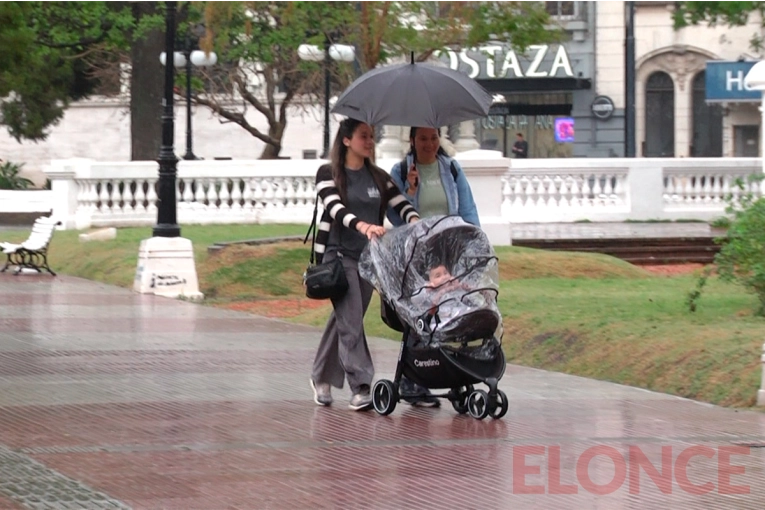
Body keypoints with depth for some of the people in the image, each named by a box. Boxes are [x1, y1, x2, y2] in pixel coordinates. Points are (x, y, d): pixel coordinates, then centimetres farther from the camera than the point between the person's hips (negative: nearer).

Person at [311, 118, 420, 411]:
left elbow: (401, 205, 2)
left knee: (344, 321, 11)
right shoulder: (328, 174, -2)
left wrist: (416, 221, -21)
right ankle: (360, 387, -17)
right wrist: (363, 226, -36)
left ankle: (322, 378, 25)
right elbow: (336, 209, -18)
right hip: (338, 255, -5)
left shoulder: (378, 177, 13)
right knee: (351, 322, -13)